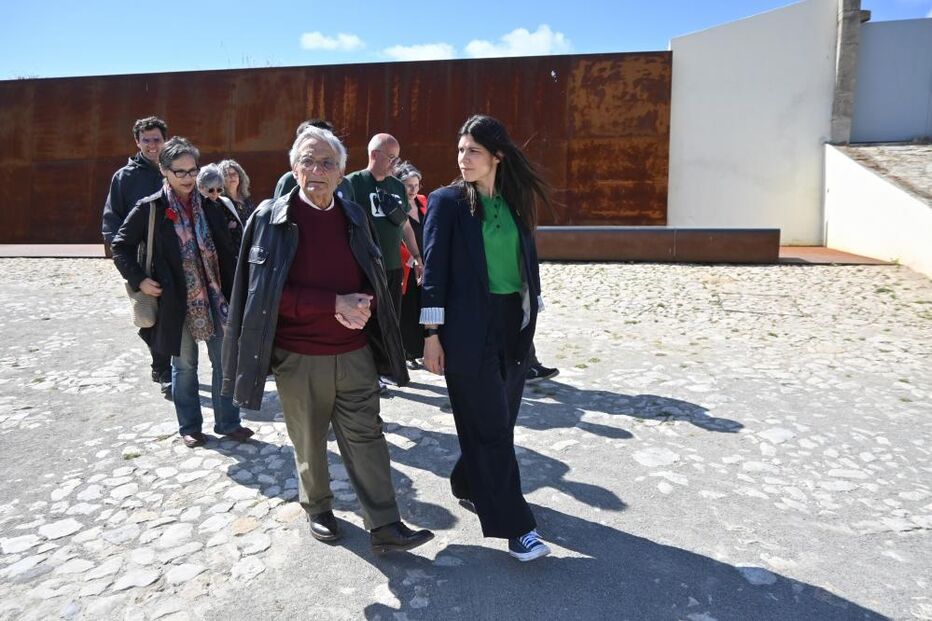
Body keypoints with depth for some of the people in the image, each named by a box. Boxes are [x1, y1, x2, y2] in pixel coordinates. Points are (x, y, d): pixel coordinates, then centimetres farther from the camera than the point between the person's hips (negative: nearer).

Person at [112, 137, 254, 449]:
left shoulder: (208, 206, 3)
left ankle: (228, 422, 21)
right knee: (184, 366, 11)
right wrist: (139, 279, -9)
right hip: (176, 301, -2)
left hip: (214, 298, 2)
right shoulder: (150, 208, -5)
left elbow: (225, 251, 5)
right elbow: (121, 246, 2)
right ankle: (189, 427, 26)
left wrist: (231, 293, 2)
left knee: (225, 361, 7)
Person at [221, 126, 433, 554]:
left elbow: (374, 279, 10)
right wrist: (335, 304, -20)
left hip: (355, 352, 3)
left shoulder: (354, 216, 4)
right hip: (298, 357, -2)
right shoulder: (271, 217, -7)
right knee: (309, 442, 14)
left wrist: (361, 306, -13)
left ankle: (384, 527, 15)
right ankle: (318, 508, 38)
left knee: (366, 437, 6)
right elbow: (269, 291, -12)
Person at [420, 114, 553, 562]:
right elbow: (434, 269, -7)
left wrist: (531, 315, 12)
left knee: (500, 418, 14)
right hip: (469, 328, -5)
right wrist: (431, 334, -10)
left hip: (514, 325, 6)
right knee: (490, 425, -1)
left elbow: (528, 260, 14)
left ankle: (469, 483, 38)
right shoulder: (447, 201, -4)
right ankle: (514, 525, 8)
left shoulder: (516, 202, 9)